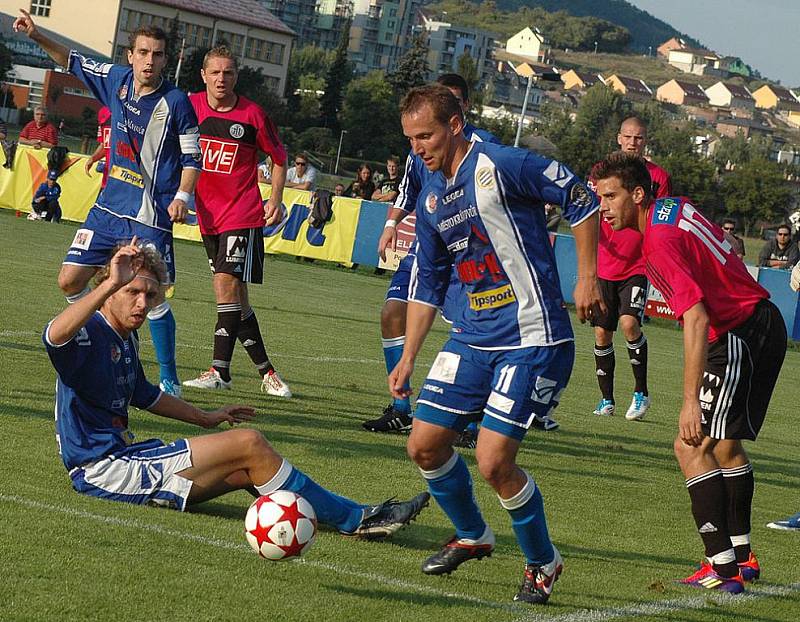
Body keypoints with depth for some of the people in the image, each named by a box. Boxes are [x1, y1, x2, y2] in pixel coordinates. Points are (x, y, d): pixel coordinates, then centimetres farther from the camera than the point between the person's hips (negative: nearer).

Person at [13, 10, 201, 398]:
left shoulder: (176, 102, -12)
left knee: (152, 298, -9)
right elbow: (75, 63, 19)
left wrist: (182, 197, -19)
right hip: (108, 207, 6)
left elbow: (192, 157, -5)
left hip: (150, 219, -6)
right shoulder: (117, 80, 2)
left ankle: (169, 380, 5)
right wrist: (36, 36, 12)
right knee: (69, 281, 4)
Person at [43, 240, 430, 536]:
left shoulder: (125, 337, 16)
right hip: (101, 468, -10)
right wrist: (110, 284, -49)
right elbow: (55, 336, -41)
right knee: (249, 444, -14)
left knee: (251, 472, 3)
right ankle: (354, 519, -8)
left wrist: (205, 418, 38)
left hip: (122, 456, 10)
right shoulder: (91, 333, -14)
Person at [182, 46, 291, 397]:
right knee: (234, 295, 7)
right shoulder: (190, 107, 1)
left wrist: (275, 200, -1)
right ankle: (265, 371, 17)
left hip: (243, 215, -4)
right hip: (208, 215, 4)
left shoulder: (252, 115, -5)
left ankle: (220, 371, -14)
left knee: (227, 284, -15)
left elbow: (279, 157, 8)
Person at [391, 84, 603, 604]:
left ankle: (543, 562, 9)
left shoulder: (500, 166, -15)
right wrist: (408, 358, 14)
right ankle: (472, 536, 31)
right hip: (472, 340, 8)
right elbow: (427, 284, 17)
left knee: (494, 460, -14)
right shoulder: (431, 199, 10)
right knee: (424, 444, 5)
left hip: (533, 340, -8)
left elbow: (582, 200, -9)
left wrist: (587, 278, -10)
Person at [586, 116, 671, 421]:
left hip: (638, 267, -2)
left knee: (629, 322, -21)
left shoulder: (658, 176, 2)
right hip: (604, 267, 3)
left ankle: (641, 392, -6)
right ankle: (606, 399, 18)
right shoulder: (601, 172, 5)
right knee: (602, 333, 5)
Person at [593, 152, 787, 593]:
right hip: (765, 324, 11)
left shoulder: (660, 242, -23)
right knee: (724, 443, 23)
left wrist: (691, 400, -34)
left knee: (692, 445, -14)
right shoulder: (673, 207, 6)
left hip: (740, 337, -11)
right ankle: (741, 557, 34)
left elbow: (696, 319, -31)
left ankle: (722, 568, -17)